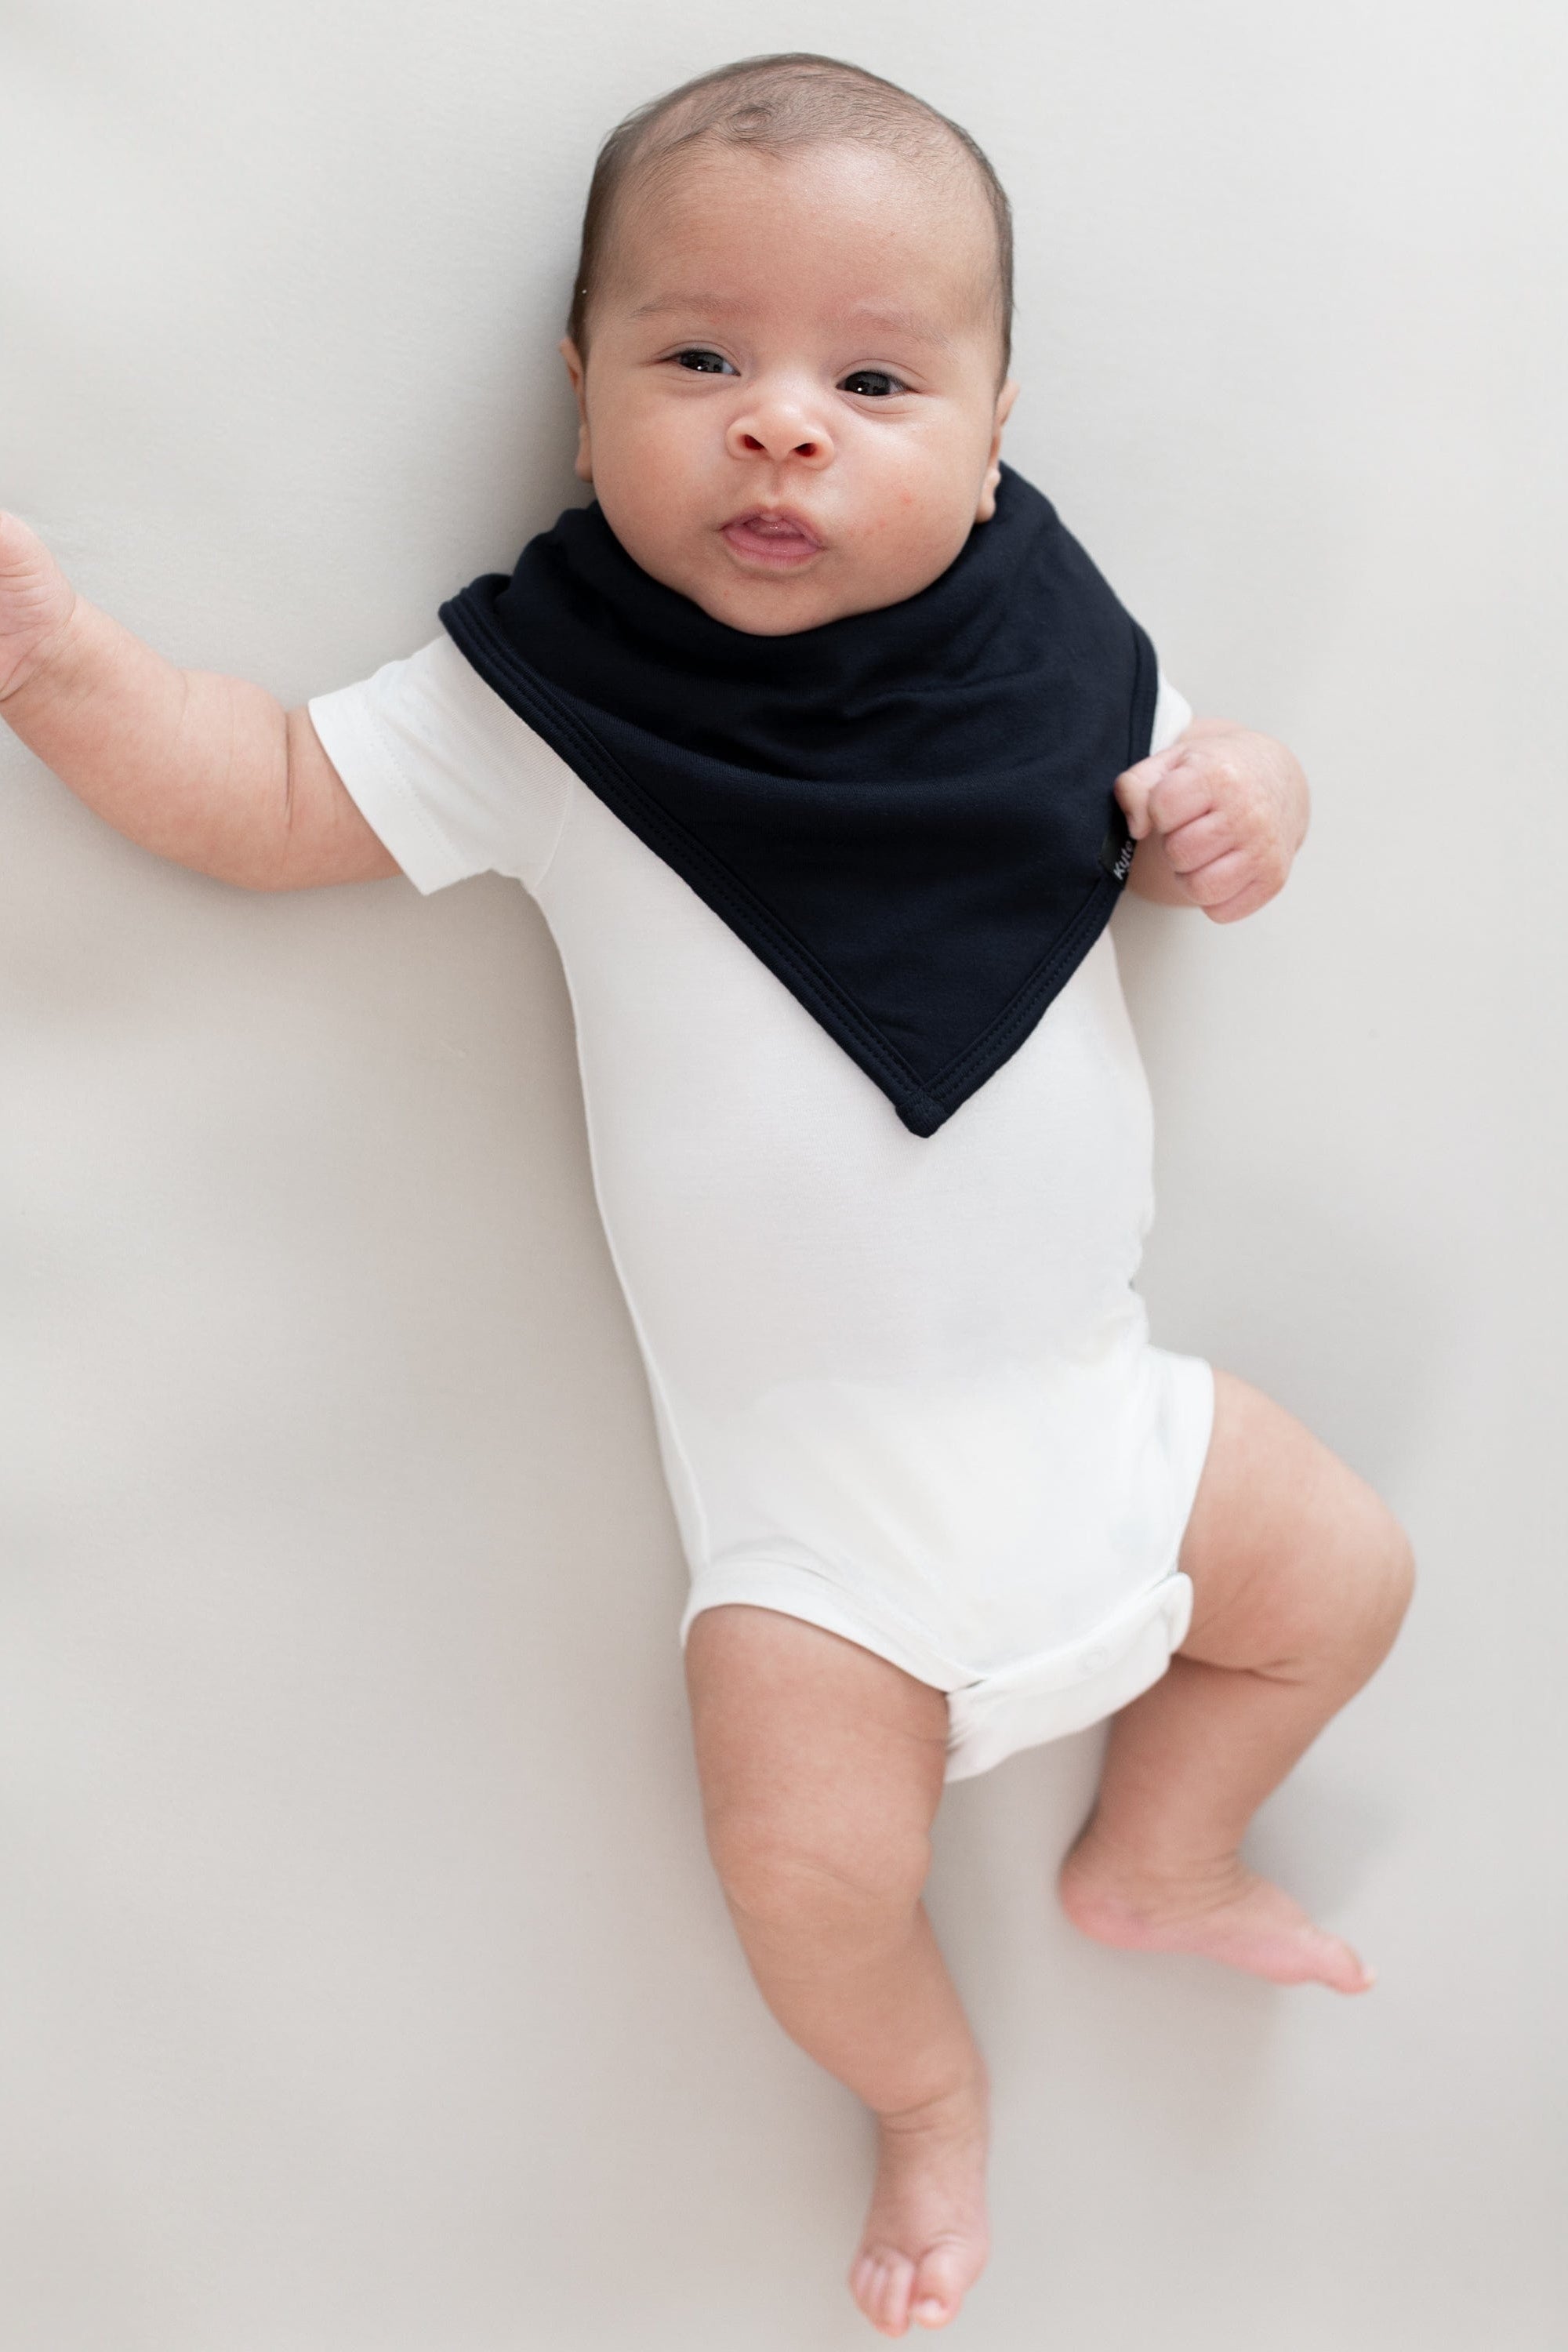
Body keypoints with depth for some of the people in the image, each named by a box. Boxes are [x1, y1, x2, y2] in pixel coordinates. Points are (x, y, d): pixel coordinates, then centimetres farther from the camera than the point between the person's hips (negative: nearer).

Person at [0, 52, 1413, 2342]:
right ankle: (928, 2088, 26)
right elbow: (277, 799, -5)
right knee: (810, 1866, -11)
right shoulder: (543, 695, -13)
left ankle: (1150, 1860, 41)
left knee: (1344, 1576, 12)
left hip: (1092, 1389, 4)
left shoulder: (1044, 647, -6)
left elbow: (1170, 798, 11)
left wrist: (1245, 806, -12)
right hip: (806, 1478, -3)